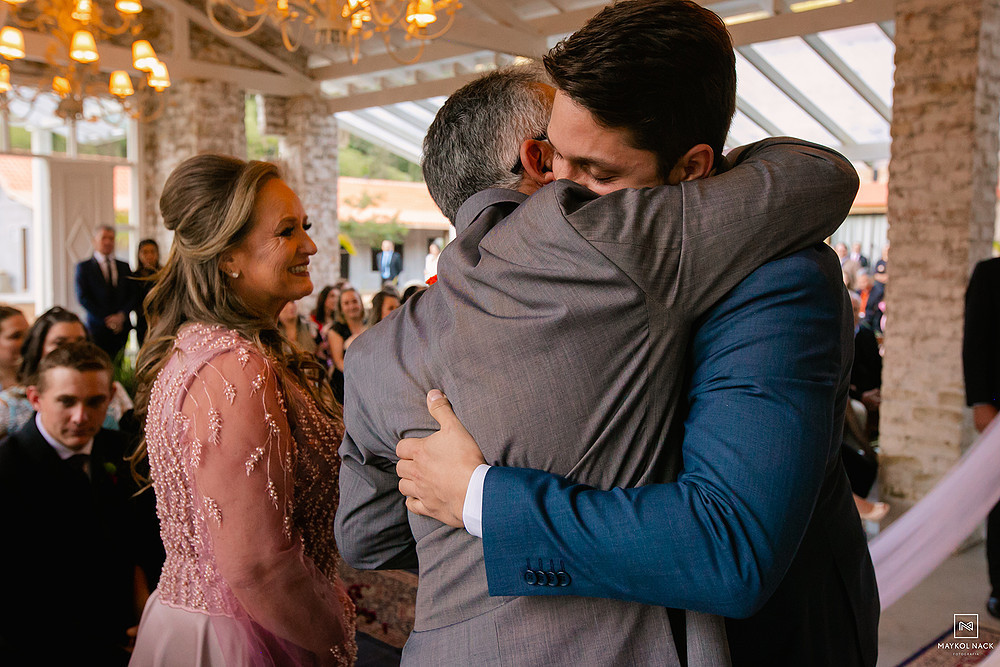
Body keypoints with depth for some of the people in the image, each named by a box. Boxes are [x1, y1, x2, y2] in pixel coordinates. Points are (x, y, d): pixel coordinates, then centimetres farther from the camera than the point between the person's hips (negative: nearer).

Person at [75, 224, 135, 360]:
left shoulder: (124, 267, 16)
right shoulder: (84, 267, 6)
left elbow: (133, 296, 11)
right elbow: (83, 298, -2)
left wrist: (121, 315, -6)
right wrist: (106, 319, -9)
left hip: (121, 327, 3)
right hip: (97, 327, -2)